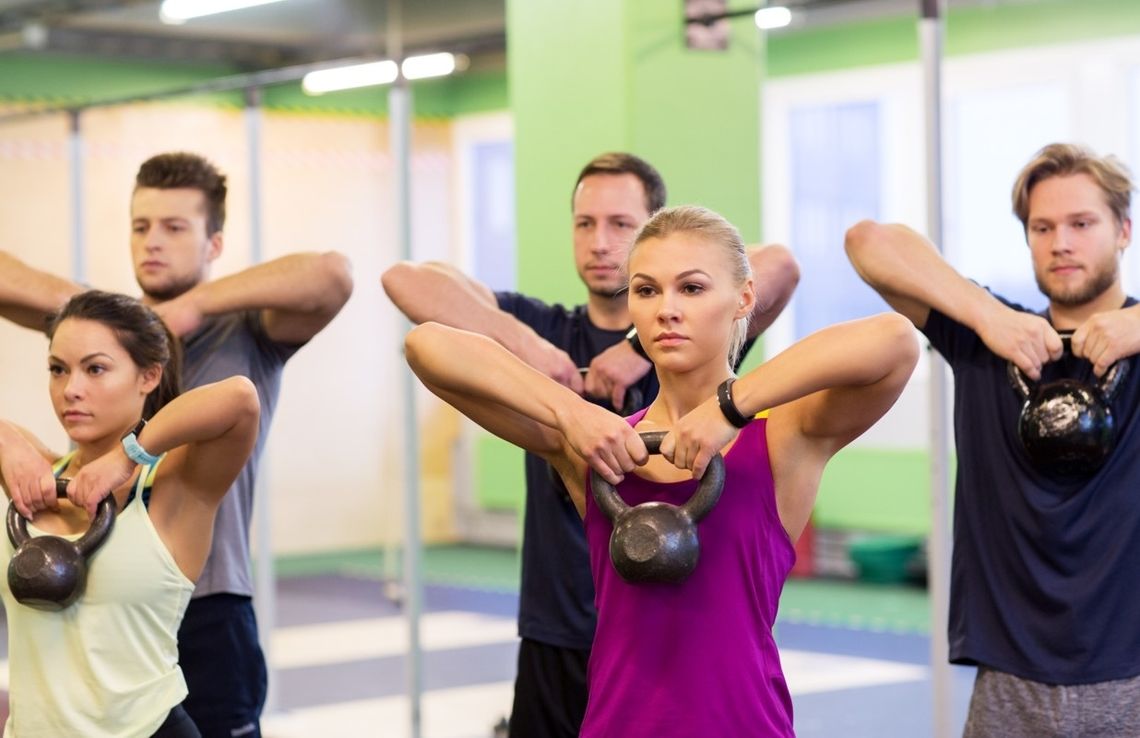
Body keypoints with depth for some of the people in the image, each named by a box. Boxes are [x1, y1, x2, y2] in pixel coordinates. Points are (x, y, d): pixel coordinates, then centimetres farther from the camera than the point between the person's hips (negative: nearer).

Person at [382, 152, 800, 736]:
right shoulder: (546, 333, 4)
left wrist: (646, 345, -24)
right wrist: (523, 343, -17)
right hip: (556, 645, 2)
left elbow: (779, 267, -21)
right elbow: (406, 278, -6)